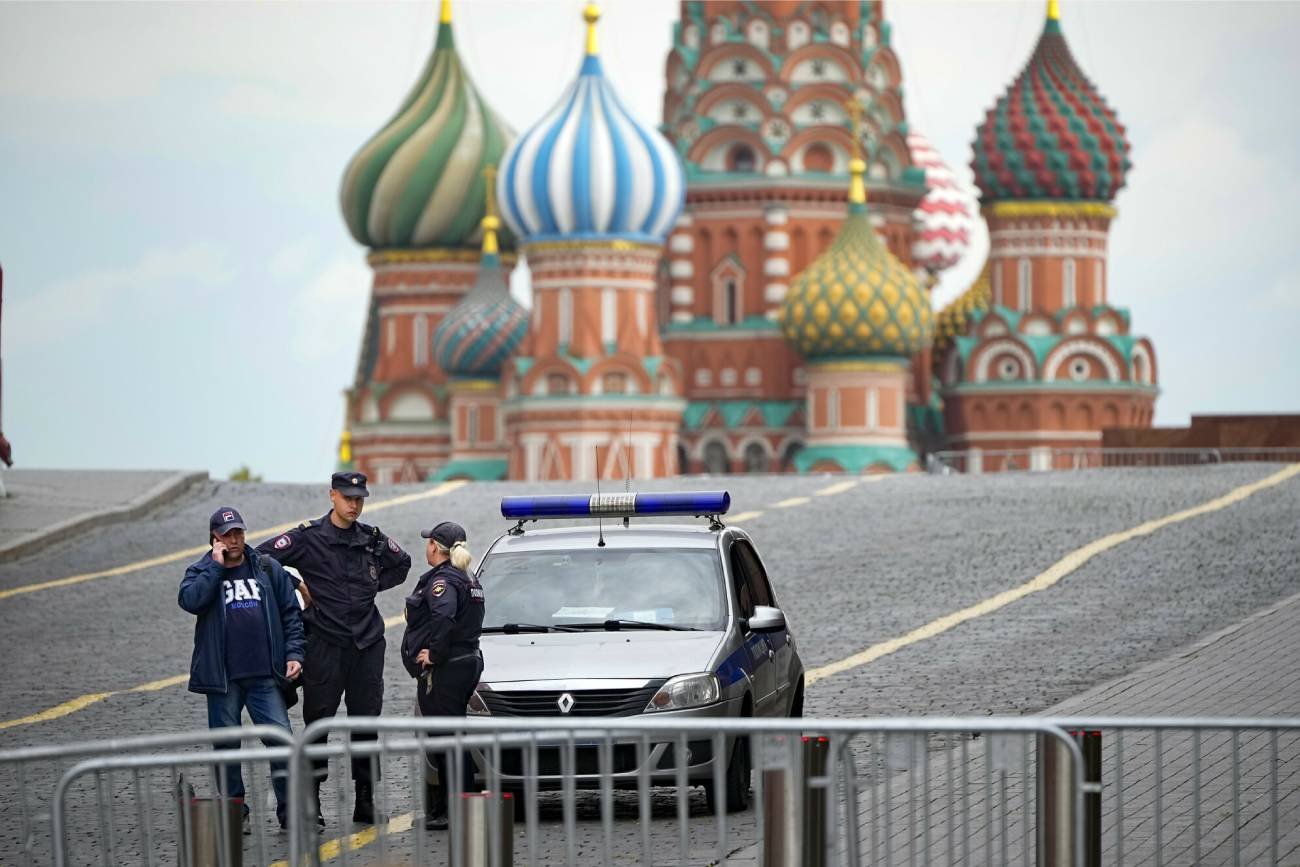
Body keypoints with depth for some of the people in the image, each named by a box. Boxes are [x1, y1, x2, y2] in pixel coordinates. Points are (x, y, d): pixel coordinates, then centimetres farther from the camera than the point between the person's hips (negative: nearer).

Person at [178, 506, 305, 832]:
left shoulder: (267, 569, 10)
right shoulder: (201, 573, 4)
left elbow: (290, 613, 11)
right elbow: (189, 600, -18)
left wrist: (293, 654, 1)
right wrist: (217, 566, -12)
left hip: (265, 675, 1)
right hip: (222, 678, -1)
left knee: (281, 738, -8)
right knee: (227, 745, 4)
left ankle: (289, 810, -4)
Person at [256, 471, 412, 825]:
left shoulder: (373, 540, 10)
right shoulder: (308, 537, -4)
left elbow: (402, 563, 28)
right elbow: (261, 557, -8)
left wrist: (374, 586, 14)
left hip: (368, 644, 4)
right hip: (324, 646, -4)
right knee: (317, 722, -3)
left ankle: (366, 802, 11)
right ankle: (310, 801, 1)